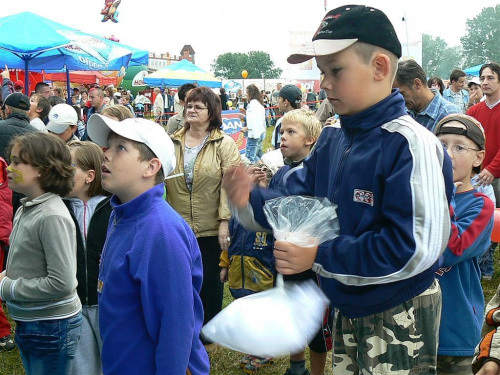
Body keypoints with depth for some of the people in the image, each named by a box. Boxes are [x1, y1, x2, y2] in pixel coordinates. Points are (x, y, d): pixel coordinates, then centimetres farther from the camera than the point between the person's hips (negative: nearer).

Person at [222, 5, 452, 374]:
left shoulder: (409, 144, -23)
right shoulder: (331, 141, 1)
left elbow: (414, 247, -28)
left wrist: (319, 256, -25)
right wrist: (251, 199, -16)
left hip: (400, 318, -7)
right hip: (349, 309, 7)